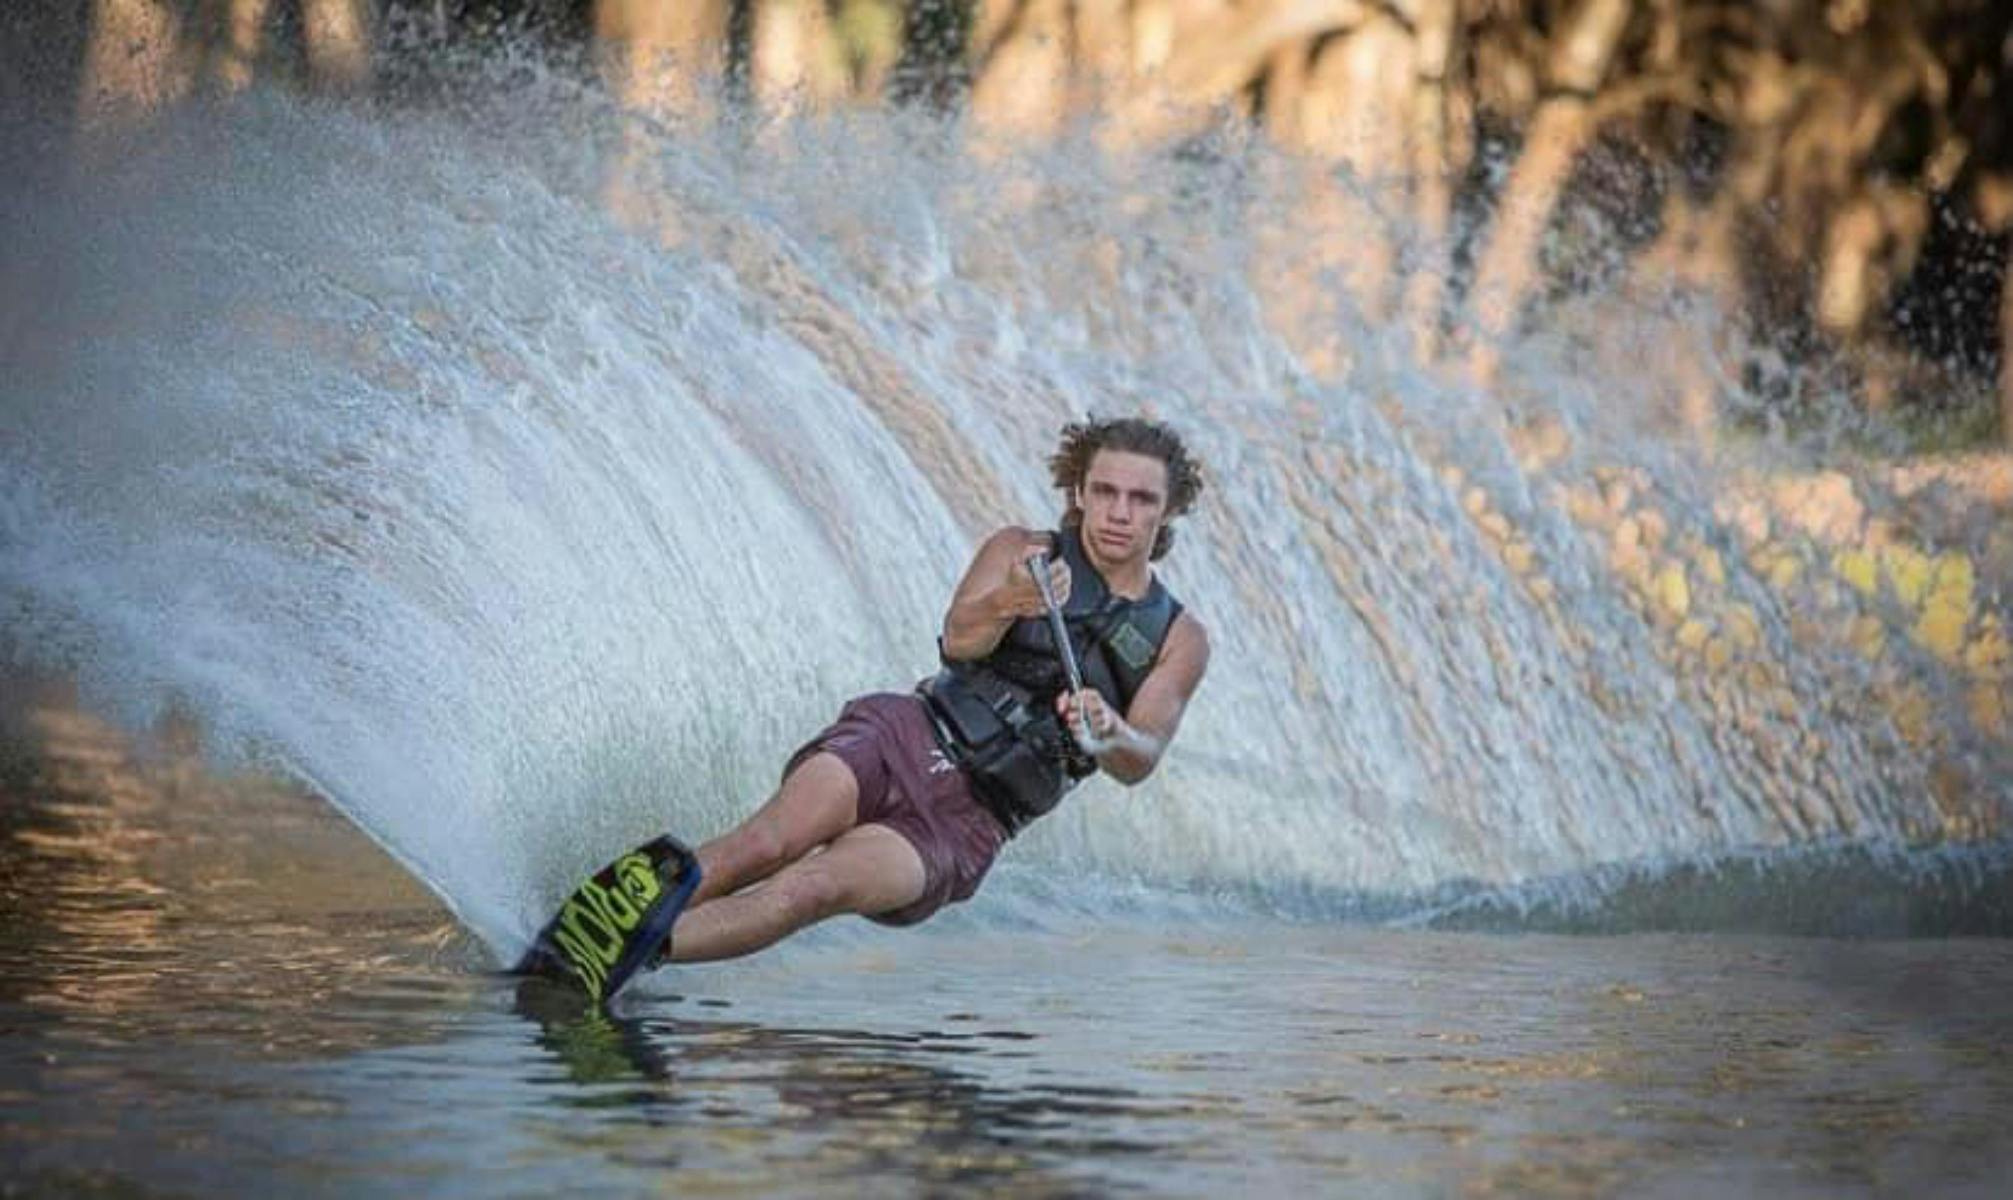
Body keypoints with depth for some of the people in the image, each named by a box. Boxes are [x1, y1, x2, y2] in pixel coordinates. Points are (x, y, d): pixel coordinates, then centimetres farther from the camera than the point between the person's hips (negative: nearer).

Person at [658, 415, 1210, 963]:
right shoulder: (1021, 552, 9)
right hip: (907, 736, 1)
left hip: (969, 820, -1)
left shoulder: (1179, 641, 11)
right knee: (770, 842, -30)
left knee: (810, 890, -28)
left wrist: (1109, 732, -29)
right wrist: (1008, 603, -36)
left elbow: (1138, 762, -3)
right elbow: (959, 638, -11)